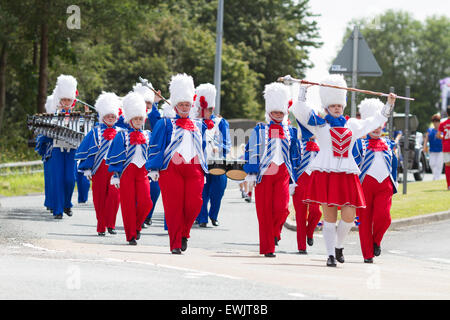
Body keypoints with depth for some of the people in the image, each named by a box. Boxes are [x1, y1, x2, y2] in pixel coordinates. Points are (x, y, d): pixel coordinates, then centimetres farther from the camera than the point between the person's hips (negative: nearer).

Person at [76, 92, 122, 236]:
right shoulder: (96, 132, 7)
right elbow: (87, 151, 5)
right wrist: (87, 169, -2)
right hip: (100, 168, -1)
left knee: (114, 195, -14)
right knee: (100, 197, 1)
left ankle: (110, 224, -6)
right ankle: (101, 227, 8)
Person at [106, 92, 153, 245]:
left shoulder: (148, 135, 12)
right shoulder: (122, 136, 1)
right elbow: (115, 157, 0)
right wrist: (115, 174, -5)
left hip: (143, 172, 3)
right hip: (127, 172, -3)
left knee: (145, 202, -11)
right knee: (128, 204, -3)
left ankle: (137, 226, 15)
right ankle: (131, 235, 4)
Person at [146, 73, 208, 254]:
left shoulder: (199, 126, 20)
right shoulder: (166, 124, 9)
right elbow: (155, 147, 4)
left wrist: (204, 171, 22)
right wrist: (153, 169, -5)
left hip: (194, 169, 3)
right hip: (171, 169, -3)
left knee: (193, 204, -11)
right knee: (174, 207, -6)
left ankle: (184, 234, 14)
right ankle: (175, 244, 0)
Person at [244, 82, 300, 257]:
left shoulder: (290, 132, 14)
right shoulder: (259, 130, 6)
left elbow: (294, 155, 18)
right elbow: (252, 153, 3)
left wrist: (294, 178, 16)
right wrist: (251, 174, -3)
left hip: (282, 174, 2)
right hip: (264, 173, -2)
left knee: (282, 208, -14)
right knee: (265, 211, -3)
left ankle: (274, 232, 16)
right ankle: (267, 247, 4)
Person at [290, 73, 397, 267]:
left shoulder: (352, 125, 18)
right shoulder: (319, 124, 9)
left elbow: (376, 121, 28)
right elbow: (299, 110, 3)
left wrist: (389, 104, 25)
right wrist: (303, 89, 2)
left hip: (347, 175, 3)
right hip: (325, 174, -3)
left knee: (349, 216, -6)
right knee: (329, 216, -4)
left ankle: (339, 245, 20)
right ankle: (331, 255, 2)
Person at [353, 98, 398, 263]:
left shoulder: (388, 144, 16)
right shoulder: (360, 143, 5)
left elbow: (393, 165, 21)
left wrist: (393, 186, 19)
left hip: (385, 185, 2)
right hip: (365, 183, -2)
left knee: (383, 217, -16)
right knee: (365, 219, -1)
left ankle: (376, 241, 12)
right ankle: (368, 254, 8)